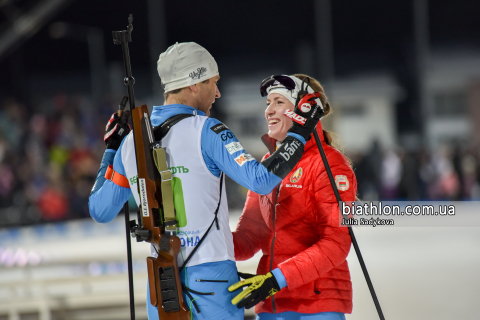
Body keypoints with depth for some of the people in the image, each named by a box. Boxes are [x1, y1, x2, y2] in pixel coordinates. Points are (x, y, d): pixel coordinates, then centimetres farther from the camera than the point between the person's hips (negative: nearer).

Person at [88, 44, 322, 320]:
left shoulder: (130, 142, 8)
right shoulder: (206, 131, -9)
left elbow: (100, 211, 16)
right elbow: (260, 180, -19)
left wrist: (111, 151, 27)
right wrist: (298, 135, -7)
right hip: (211, 276, -5)